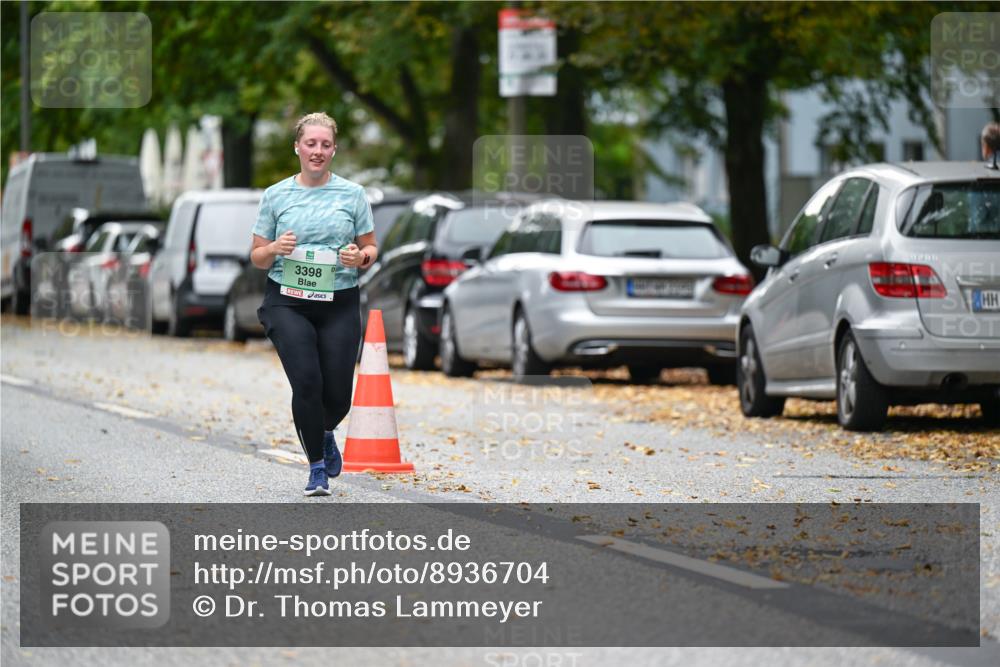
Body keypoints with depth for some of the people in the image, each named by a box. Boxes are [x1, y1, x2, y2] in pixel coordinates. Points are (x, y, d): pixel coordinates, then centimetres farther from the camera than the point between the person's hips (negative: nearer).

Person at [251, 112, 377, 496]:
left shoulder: (352, 194, 6)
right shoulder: (276, 196, 6)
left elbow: (371, 249, 12)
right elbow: (257, 258, 10)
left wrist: (360, 257, -11)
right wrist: (275, 248, -12)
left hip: (340, 305, 1)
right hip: (287, 302, -1)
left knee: (337, 395, -3)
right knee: (307, 382, -17)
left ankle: (324, 433, 34)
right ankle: (317, 467, 1)